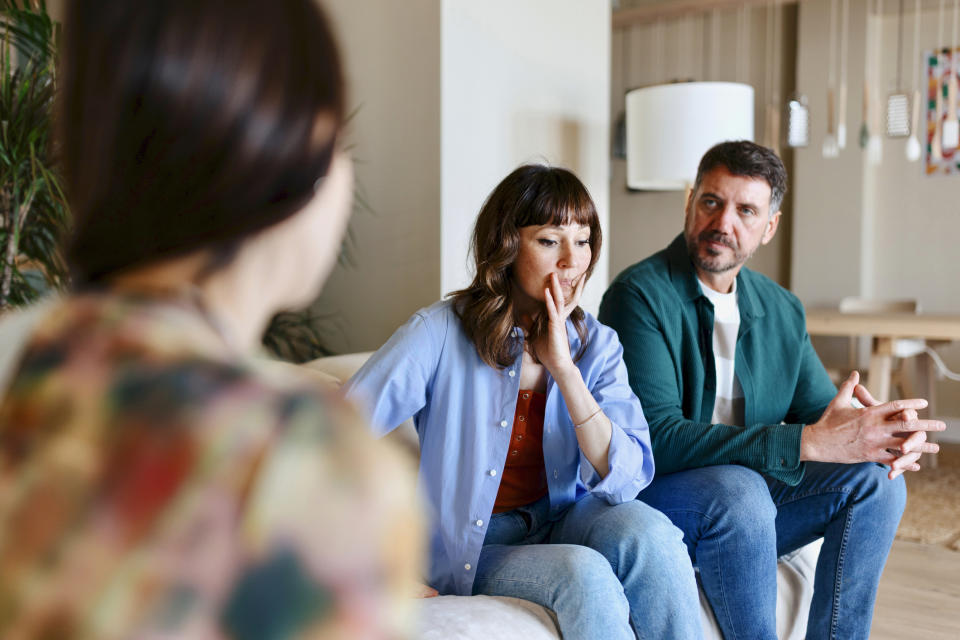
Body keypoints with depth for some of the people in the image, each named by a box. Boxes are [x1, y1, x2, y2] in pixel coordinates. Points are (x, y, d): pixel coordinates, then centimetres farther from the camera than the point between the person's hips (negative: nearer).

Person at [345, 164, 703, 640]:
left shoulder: (596, 344, -2)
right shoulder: (441, 332, -14)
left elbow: (625, 479, -13)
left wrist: (564, 368, -21)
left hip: (564, 519, 4)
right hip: (471, 547, -3)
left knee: (647, 531, -27)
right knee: (583, 572, -31)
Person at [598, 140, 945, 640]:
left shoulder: (783, 312, 8)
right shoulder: (639, 294, -16)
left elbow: (819, 408, 11)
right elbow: (657, 439, -26)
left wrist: (892, 434, -14)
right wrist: (809, 442, -31)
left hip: (745, 498, 7)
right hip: (649, 495, -6)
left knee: (875, 479, -9)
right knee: (737, 487, -34)